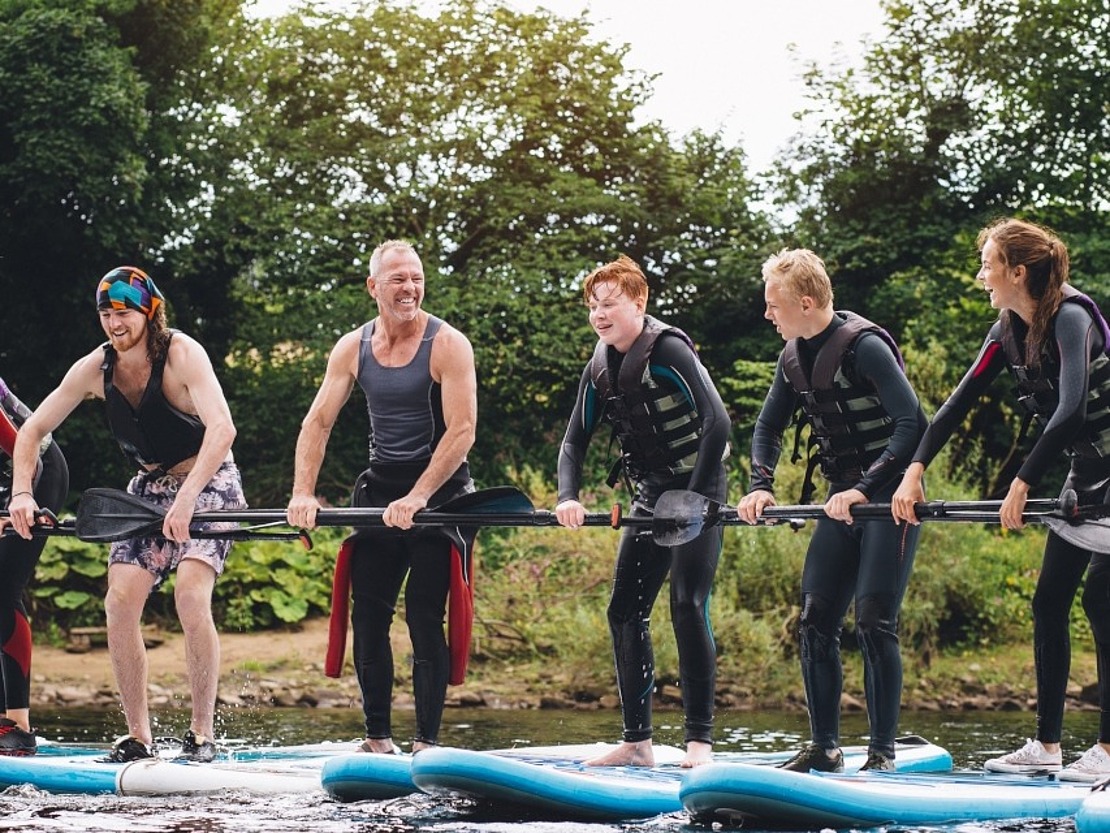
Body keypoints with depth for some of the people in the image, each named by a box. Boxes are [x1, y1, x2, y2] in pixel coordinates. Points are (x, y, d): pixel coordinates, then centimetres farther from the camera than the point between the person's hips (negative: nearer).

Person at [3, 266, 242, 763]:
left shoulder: (182, 355, -23)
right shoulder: (96, 368, -6)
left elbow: (222, 428, -38)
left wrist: (186, 498, -47)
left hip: (208, 484, -5)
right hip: (149, 488, 6)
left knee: (191, 595, -25)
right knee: (120, 602, -10)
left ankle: (202, 734, -17)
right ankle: (138, 737, 0)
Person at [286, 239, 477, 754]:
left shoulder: (447, 345, -12)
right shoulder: (352, 348, 3)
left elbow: (462, 431, -18)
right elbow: (318, 422, 3)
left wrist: (417, 499, -22)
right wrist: (303, 493, -11)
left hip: (439, 492, -5)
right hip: (380, 489, 5)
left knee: (424, 620, -9)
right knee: (367, 616, 2)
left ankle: (426, 741, -4)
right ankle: (377, 739, 11)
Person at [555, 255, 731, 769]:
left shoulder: (668, 351, -17)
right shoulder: (601, 368, 6)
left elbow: (717, 422, -25)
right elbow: (575, 440, 11)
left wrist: (695, 499, -26)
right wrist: (567, 498, -7)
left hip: (698, 491, -8)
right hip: (650, 497, 8)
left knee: (688, 605, -16)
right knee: (625, 610, 3)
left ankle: (700, 741, -13)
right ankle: (637, 742, 8)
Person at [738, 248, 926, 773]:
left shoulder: (864, 346, -19)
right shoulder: (794, 356, 6)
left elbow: (912, 424, -25)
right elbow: (769, 427, 19)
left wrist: (864, 489, -28)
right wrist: (760, 487, 2)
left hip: (889, 498, -8)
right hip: (842, 501, 8)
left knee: (873, 622, -12)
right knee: (815, 622, 3)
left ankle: (882, 753, -6)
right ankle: (824, 747, 11)